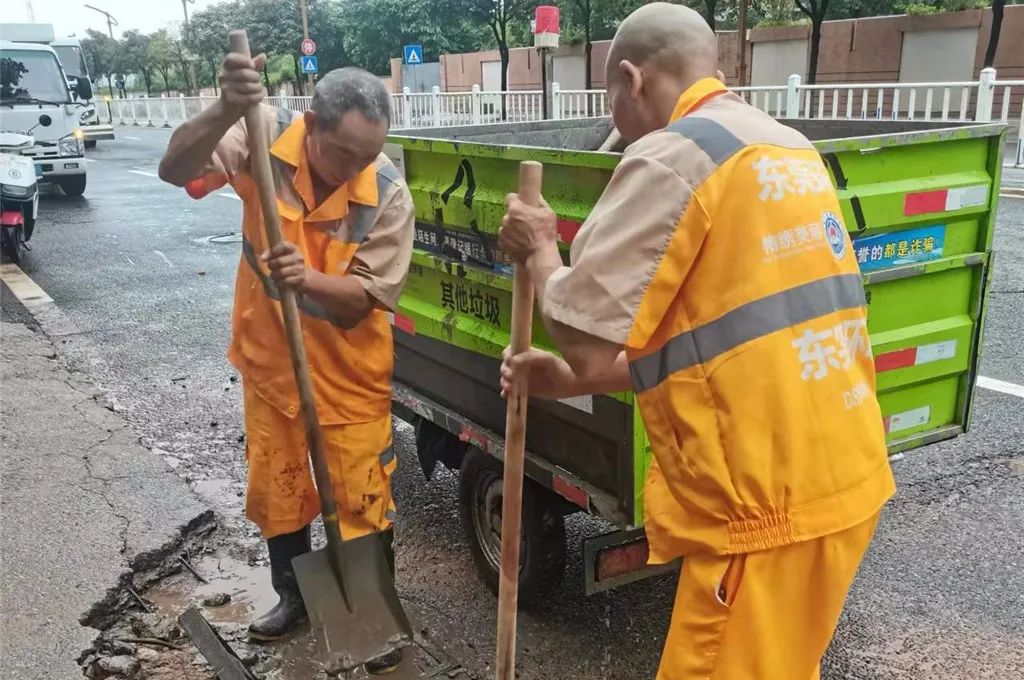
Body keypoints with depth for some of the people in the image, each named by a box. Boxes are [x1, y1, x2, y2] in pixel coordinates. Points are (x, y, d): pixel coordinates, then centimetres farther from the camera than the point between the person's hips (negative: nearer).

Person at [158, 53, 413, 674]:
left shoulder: (389, 193, -22)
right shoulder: (264, 137, -17)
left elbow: (366, 296, -21)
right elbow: (175, 170, -28)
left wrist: (308, 278, -41)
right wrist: (226, 112, -45)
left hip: (350, 372, -3)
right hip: (270, 360, 3)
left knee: (364, 499, 7)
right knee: (276, 490, 19)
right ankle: (294, 595, 43)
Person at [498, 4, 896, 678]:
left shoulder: (669, 159, -14)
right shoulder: (786, 148, 13)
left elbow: (586, 342, -14)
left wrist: (539, 249, 5)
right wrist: (569, 381, 15)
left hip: (767, 501, -8)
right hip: (839, 475, 9)